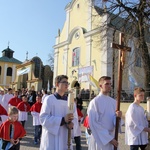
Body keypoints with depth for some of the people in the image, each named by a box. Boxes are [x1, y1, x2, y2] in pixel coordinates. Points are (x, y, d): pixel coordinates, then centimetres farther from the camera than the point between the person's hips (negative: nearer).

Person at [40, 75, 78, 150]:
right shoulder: (49, 99, -7)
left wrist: (72, 124, -14)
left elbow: (75, 118, 9)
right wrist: (63, 120, -23)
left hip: (65, 139, 5)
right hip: (51, 140, -4)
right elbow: (43, 118, -14)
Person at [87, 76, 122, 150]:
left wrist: (118, 116, -15)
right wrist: (109, 138, -14)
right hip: (100, 140, -5)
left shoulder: (113, 102, 5)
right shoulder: (94, 102, -13)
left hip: (112, 138, 5)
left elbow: (115, 121, 7)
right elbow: (94, 124, -15)